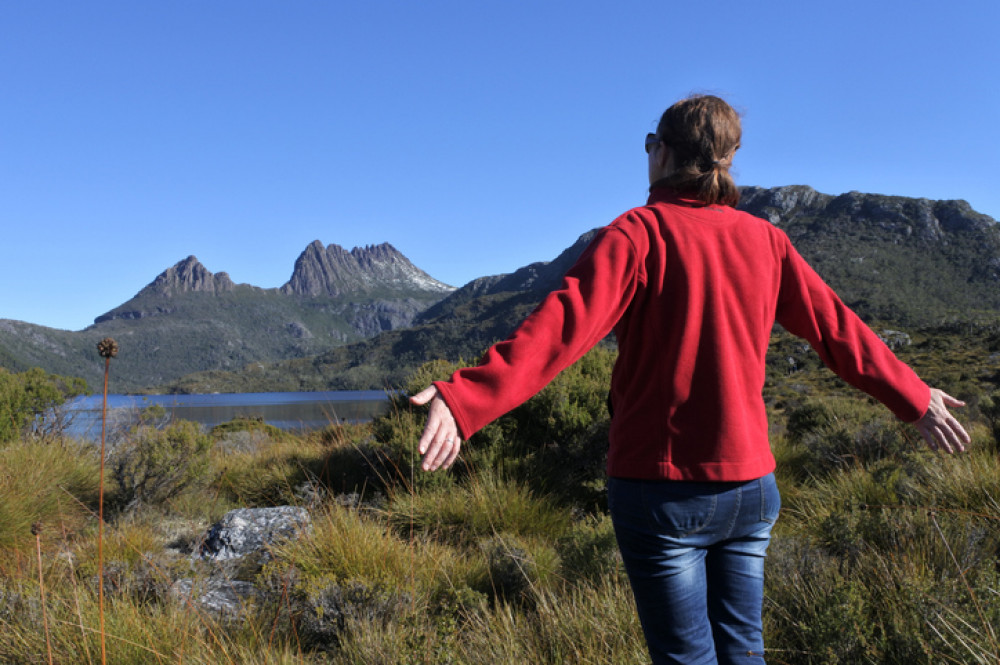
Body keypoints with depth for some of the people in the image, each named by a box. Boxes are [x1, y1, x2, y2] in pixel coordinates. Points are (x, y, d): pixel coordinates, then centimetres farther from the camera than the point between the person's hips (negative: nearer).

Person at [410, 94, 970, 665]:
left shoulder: (639, 232, -10)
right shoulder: (764, 239, 6)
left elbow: (564, 325, -24)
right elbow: (837, 328, 13)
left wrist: (464, 401, -30)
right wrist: (916, 400, 26)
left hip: (661, 484, -5)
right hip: (749, 484, 5)